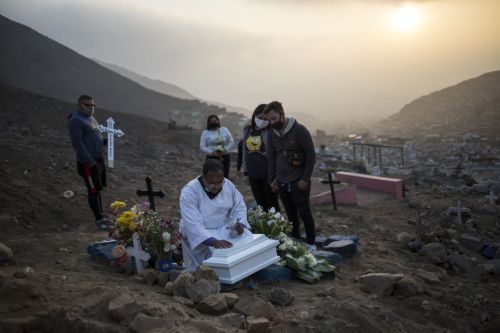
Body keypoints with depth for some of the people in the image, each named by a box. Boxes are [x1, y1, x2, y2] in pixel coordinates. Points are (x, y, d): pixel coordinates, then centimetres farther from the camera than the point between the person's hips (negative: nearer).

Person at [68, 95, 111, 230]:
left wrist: (106, 141, 3)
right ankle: (99, 219, 9)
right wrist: (90, 162, -22)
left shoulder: (91, 118, 13)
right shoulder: (76, 120, -16)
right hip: (87, 163, -9)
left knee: (98, 189, 16)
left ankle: (101, 216, 26)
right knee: (93, 190, 0)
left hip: (98, 159, 9)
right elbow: (77, 143, -21)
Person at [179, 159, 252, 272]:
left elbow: (239, 207, 4)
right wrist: (213, 241, -43)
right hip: (200, 234, -5)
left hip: (224, 228, 5)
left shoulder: (228, 185, -5)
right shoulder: (189, 192, -21)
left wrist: (239, 224, -18)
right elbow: (193, 225, -29)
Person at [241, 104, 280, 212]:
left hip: (268, 173, -6)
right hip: (253, 174, 6)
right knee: (260, 204, 17)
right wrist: (245, 170, 15)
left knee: (272, 204, 7)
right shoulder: (247, 130, 7)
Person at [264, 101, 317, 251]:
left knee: (304, 213, 0)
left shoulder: (299, 130, -11)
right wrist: (272, 179, 8)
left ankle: (311, 243, 14)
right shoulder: (273, 134, 6)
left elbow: (311, 155, -11)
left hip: (298, 182, -5)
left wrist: (305, 179, -13)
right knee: (291, 215, 11)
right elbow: (271, 158, 14)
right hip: (281, 183, 5)